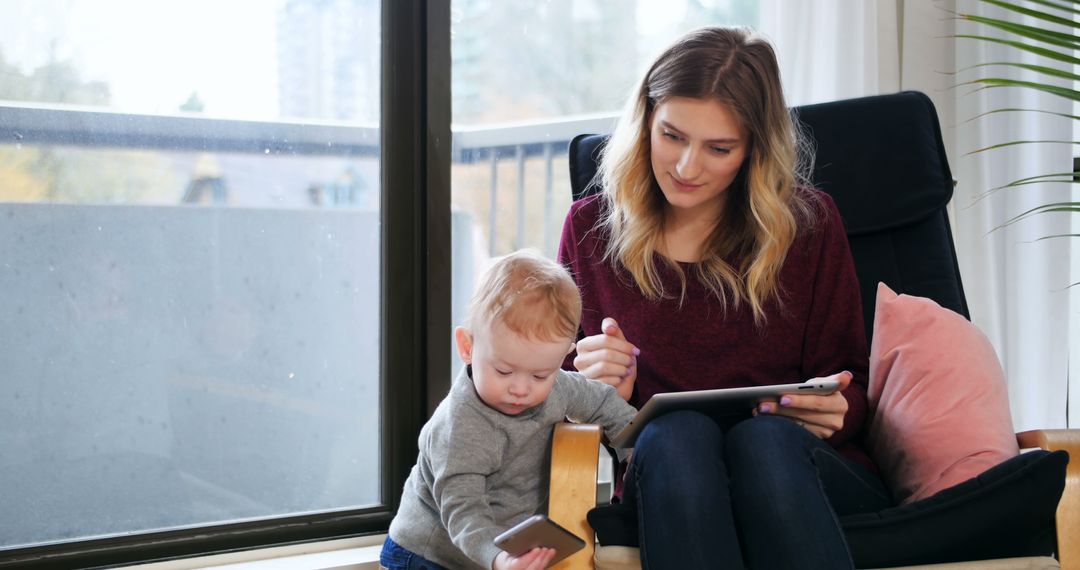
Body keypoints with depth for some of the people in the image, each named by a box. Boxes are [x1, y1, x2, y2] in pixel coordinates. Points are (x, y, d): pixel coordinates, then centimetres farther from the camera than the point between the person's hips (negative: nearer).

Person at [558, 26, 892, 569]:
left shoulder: (808, 222, 8)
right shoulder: (590, 226, 10)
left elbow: (850, 390, 11)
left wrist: (835, 412, -13)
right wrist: (595, 388, -9)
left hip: (791, 465, 0)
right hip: (656, 479, 0)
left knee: (765, 436, -35)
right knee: (677, 431, -35)